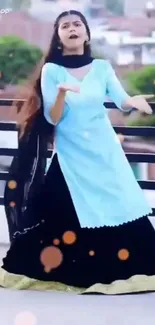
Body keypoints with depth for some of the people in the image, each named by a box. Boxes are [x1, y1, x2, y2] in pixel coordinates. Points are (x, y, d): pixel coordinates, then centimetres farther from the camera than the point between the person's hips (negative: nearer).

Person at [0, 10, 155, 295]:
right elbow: (52, 118, -8)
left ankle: (123, 270, 7)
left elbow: (121, 101, -7)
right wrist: (62, 92, -27)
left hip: (105, 151, 2)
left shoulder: (102, 68, 5)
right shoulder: (51, 71, -2)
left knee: (119, 210, -4)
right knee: (61, 219, -6)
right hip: (70, 156, -2)